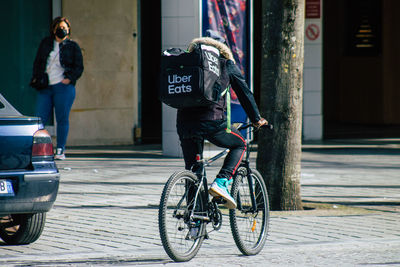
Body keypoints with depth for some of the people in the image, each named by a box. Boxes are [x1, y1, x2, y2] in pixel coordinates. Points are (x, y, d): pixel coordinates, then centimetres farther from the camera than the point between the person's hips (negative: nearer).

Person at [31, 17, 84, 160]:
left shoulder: (72, 46, 9)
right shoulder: (46, 43, 17)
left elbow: (79, 67, 6)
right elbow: (37, 62, 20)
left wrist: (69, 78, -10)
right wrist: (36, 78, 5)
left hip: (63, 86, -2)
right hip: (45, 87, 2)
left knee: (62, 119, -3)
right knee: (40, 119, -5)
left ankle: (60, 150, 1)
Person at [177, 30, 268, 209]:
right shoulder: (227, 65, 10)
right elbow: (244, 92, 13)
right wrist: (256, 119, 25)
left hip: (185, 122, 3)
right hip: (213, 121, -3)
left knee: (192, 171, 13)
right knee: (239, 145, 23)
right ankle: (221, 182, 2)